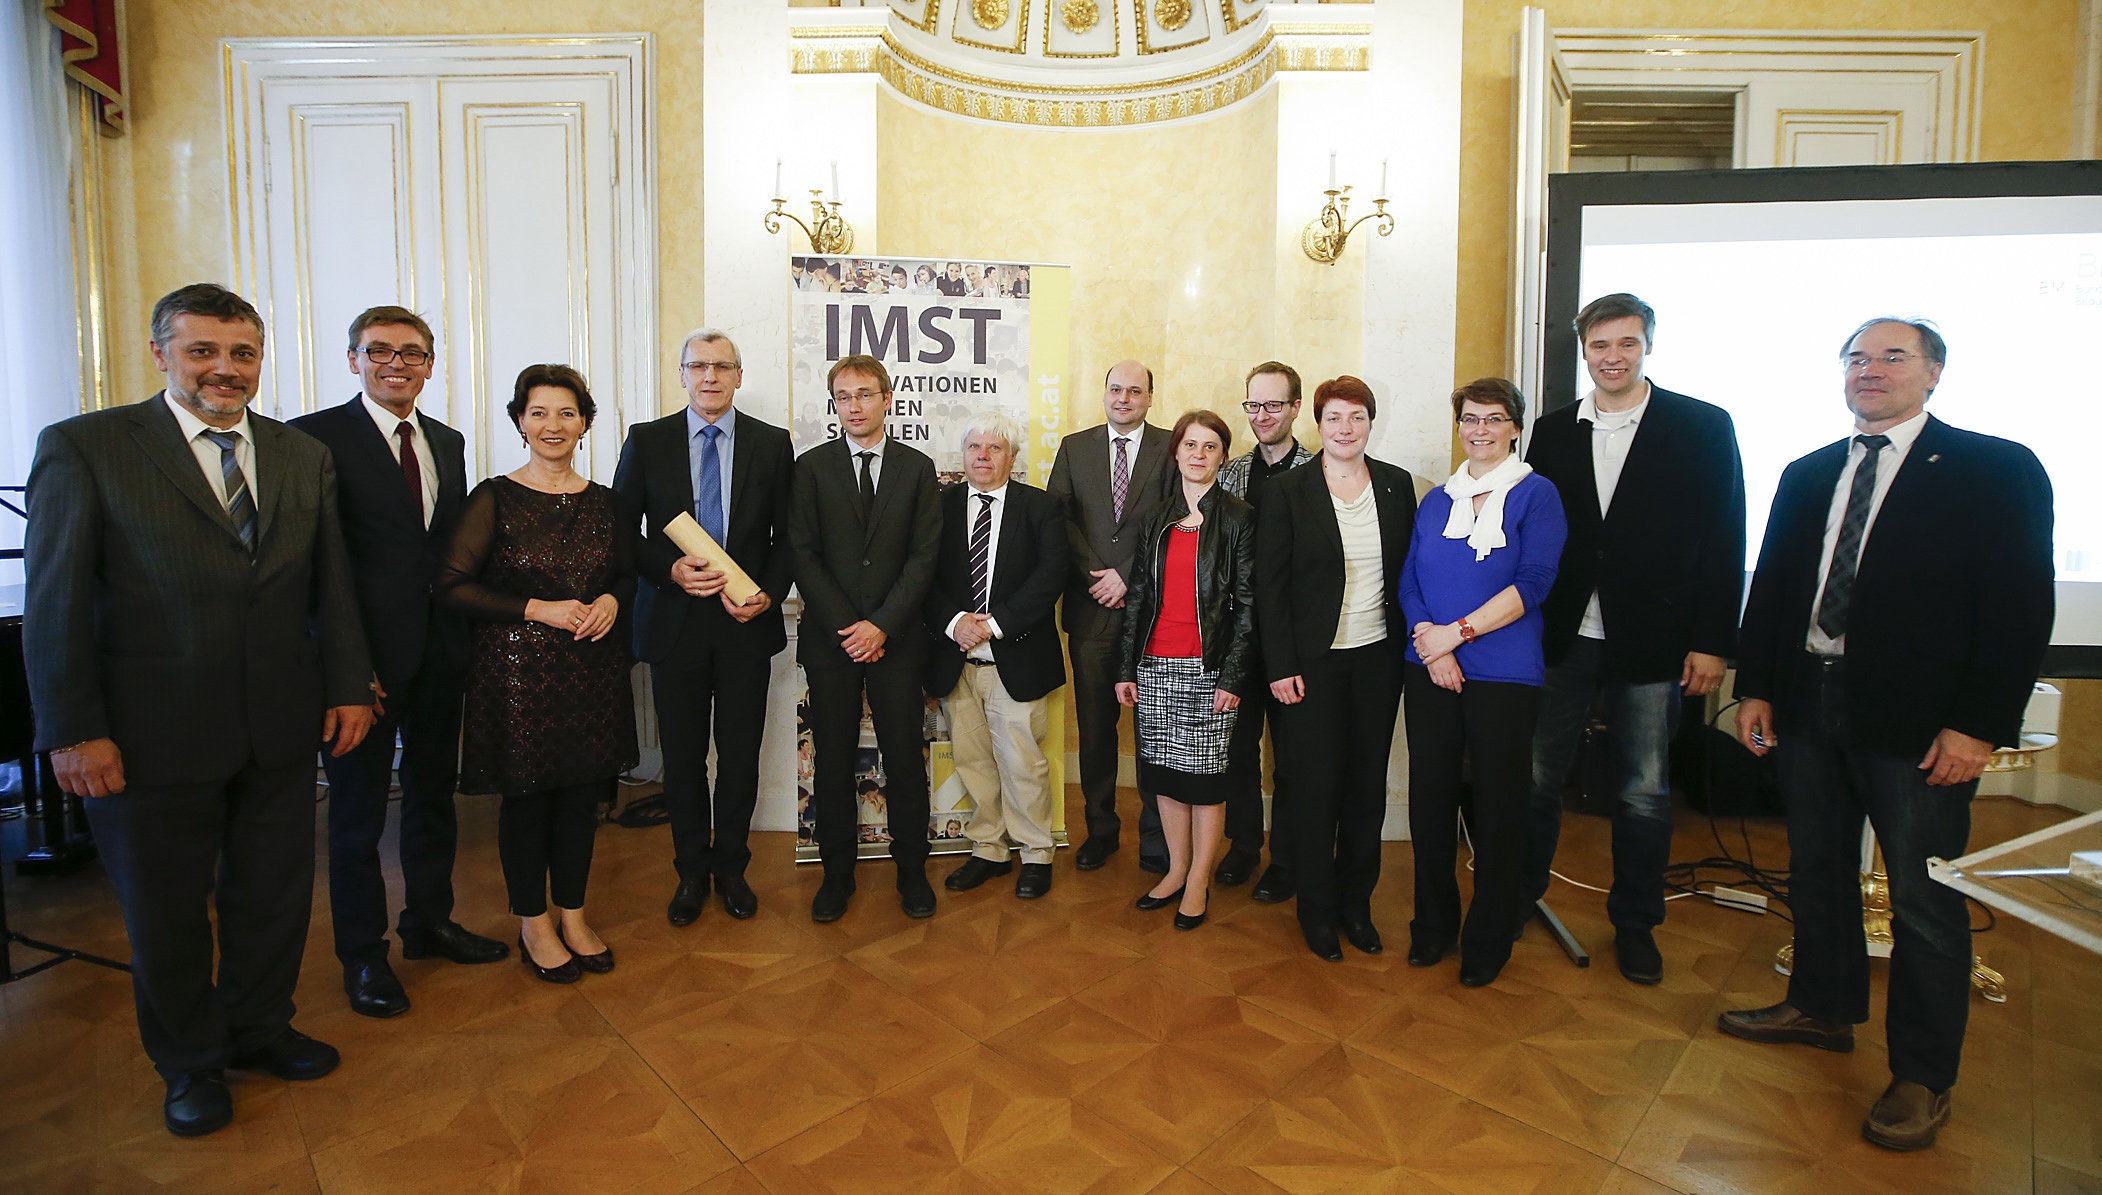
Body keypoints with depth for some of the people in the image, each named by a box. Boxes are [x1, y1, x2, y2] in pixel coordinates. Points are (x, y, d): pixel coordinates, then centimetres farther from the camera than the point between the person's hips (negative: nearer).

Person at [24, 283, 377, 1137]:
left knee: (274, 893, 16)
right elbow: (56, 601, -7)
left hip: (279, 730, 4)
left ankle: (257, 1028, 39)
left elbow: (332, 586, 9)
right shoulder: (84, 448, -5)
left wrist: (349, 687, 4)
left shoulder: (306, 457, 7)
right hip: (154, 735, -3)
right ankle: (190, 1062, 35)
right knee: (166, 911, 14)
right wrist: (74, 730, -10)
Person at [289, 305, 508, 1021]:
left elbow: (456, 547, 10)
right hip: (367, 654, -5)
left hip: (440, 649, 6)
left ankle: (429, 921, 35)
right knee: (358, 807, 8)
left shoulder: (448, 443, 11)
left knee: (434, 791, 17)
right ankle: (362, 955, 24)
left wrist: (465, 634, 2)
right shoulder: (317, 438, -8)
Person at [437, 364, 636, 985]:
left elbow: (627, 576, 16)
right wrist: (538, 609, -16)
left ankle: (572, 916, 29)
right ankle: (534, 926, 26)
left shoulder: (604, 502, 7)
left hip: (593, 668, 4)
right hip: (519, 670, -3)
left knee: (581, 794, 11)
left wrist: (611, 602, -7)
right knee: (527, 798, 7)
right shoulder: (494, 499, -5)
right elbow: (452, 585, -7)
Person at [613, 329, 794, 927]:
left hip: (747, 620, 0)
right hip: (674, 620, 0)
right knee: (682, 754, 10)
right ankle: (691, 871, 27)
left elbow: (786, 536, 4)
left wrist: (768, 594, -10)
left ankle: (731, 867, 27)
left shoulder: (772, 444, 4)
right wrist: (670, 570, -13)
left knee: (740, 753, 8)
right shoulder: (647, 441, 3)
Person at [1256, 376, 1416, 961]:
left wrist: (1411, 646, 4)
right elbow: (1268, 587, -5)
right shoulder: (1287, 492, -4)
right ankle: (1317, 908, 20)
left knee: (1368, 783, 10)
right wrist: (1280, 666, -10)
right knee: (1315, 785, 3)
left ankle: (1356, 902, 27)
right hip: (1312, 663, -3)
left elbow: (1410, 571, 10)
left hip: (1378, 659, 3)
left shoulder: (1398, 485, 6)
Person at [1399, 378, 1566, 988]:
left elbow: (1532, 583, -11)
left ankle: (1488, 941, 22)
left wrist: (1457, 631, -15)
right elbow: (1409, 581, 8)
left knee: (1498, 806, 5)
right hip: (1430, 671, 4)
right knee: (1429, 799, 8)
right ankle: (1433, 925, 26)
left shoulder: (1536, 495, -1)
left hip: (1504, 674, -4)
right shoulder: (1436, 500, 13)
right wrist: (1428, 640, -9)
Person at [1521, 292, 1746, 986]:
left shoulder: (1703, 428, 0)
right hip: (1562, 639, 2)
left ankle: (1635, 923, 27)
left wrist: (1712, 642, -7)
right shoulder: (1552, 433, 8)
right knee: (1538, 775, 9)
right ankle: (1520, 896, 28)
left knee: (1644, 792, 9)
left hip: (1651, 643, -2)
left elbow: (1724, 540, -2)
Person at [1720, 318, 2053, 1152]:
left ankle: (1922, 1077, 19)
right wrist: (1755, 687, 6)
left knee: (1924, 902, 3)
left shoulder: (1998, 471, -3)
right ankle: (1822, 1008, 35)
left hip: (1920, 723, -5)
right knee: (1817, 871, 17)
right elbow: (1771, 587, 13)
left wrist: (1979, 724, -14)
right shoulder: (1806, 476, 12)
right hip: (1808, 705, 5)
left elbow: (2021, 608, -8)